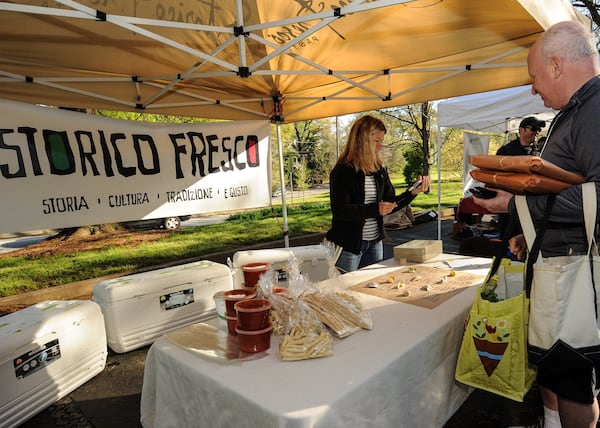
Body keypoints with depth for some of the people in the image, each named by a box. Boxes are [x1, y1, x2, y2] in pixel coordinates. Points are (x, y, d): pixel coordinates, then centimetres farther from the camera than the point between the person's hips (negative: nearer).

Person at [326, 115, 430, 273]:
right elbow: (339, 211, -21)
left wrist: (413, 192, -3)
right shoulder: (343, 171, -14)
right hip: (348, 245, -6)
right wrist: (375, 209, -27)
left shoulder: (380, 170, 7)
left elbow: (390, 204, 11)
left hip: (375, 243, 7)